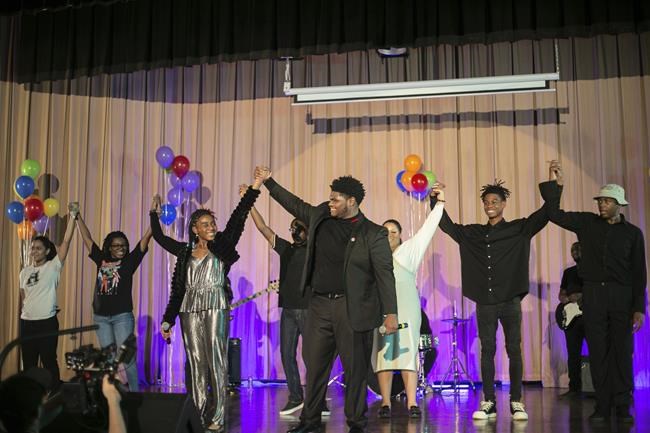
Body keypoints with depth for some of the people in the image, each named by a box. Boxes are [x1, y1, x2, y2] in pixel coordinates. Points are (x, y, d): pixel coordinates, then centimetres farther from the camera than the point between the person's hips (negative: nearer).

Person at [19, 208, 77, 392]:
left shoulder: (53, 266, -6)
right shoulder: (25, 271, 10)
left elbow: (66, 241, -15)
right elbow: (23, 296, 17)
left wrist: (72, 216, -20)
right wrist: (23, 313, 13)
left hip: (47, 322, -5)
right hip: (27, 322, 5)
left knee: (49, 361, 1)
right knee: (28, 363, 12)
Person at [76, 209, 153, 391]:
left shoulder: (129, 261, 0)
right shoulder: (101, 260, 8)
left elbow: (146, 237, -5)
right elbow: (87, 238, 16)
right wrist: (78, 217, 20)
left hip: (122, 316, -4)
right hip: (101, 317, 4)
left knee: (127, 358, -6)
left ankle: (134, 394, 0)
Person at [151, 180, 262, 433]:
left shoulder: (222, 246, 4)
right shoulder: (186, 251, 11)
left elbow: (238, 218, -5)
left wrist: (254, 188, -11)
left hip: (215, 309, -3)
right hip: (190, 310, 3)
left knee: (216, 362, -6)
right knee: (196, 364, 5)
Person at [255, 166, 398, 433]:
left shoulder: (373, 234, -5)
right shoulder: (320, 217, 9)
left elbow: (385, 274, -8)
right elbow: (295, 204, 25)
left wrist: (390, 313, -14)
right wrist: (268, 182, 25)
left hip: (353, 308, -5)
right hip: (320, 304, 5)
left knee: (355, 367, 3)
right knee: (314, 364, 9)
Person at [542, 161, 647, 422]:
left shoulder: (632, 233, 5)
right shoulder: (587, 223, 7)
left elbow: (639, 273, 4)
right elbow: (555, 214, 0)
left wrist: (639, 307, -2)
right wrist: (557, 185, -12)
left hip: (622, 296, -1)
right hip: (593, 294, 1)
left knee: (622, 352, 0)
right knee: (598, 352, 2)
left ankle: (622, 406, 7)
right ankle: (602, 406, 8)